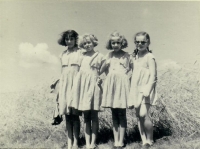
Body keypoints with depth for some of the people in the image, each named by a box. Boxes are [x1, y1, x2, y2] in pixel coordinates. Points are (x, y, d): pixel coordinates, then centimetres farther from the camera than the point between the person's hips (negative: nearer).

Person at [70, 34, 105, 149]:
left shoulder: (100, 56, 4)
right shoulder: (82, 56, 12)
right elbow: (78, 70, 15)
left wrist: (101, 79, -7)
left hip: (94, 86, -3)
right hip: (83, 86, 3)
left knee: (94, 116, 0)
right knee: (86, 116, 4)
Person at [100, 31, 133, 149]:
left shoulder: (126, 55, 2)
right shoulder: (109, 55, 11)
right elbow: (102, 70, 13)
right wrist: (106, 63, -3)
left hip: (122, 84, -3)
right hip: (111, 84, 3)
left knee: (122, 114, -1)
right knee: (114, 115, 7)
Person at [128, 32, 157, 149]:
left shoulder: (150, 57, -7)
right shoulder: (135, 57, 14)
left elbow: (153, 76, -12)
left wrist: (147, 90, -21)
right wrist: (132, 92, 15)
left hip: (146, 88, -7)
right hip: (136, 89, 7)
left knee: (144, 114, -17)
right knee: (138, 115, 6)